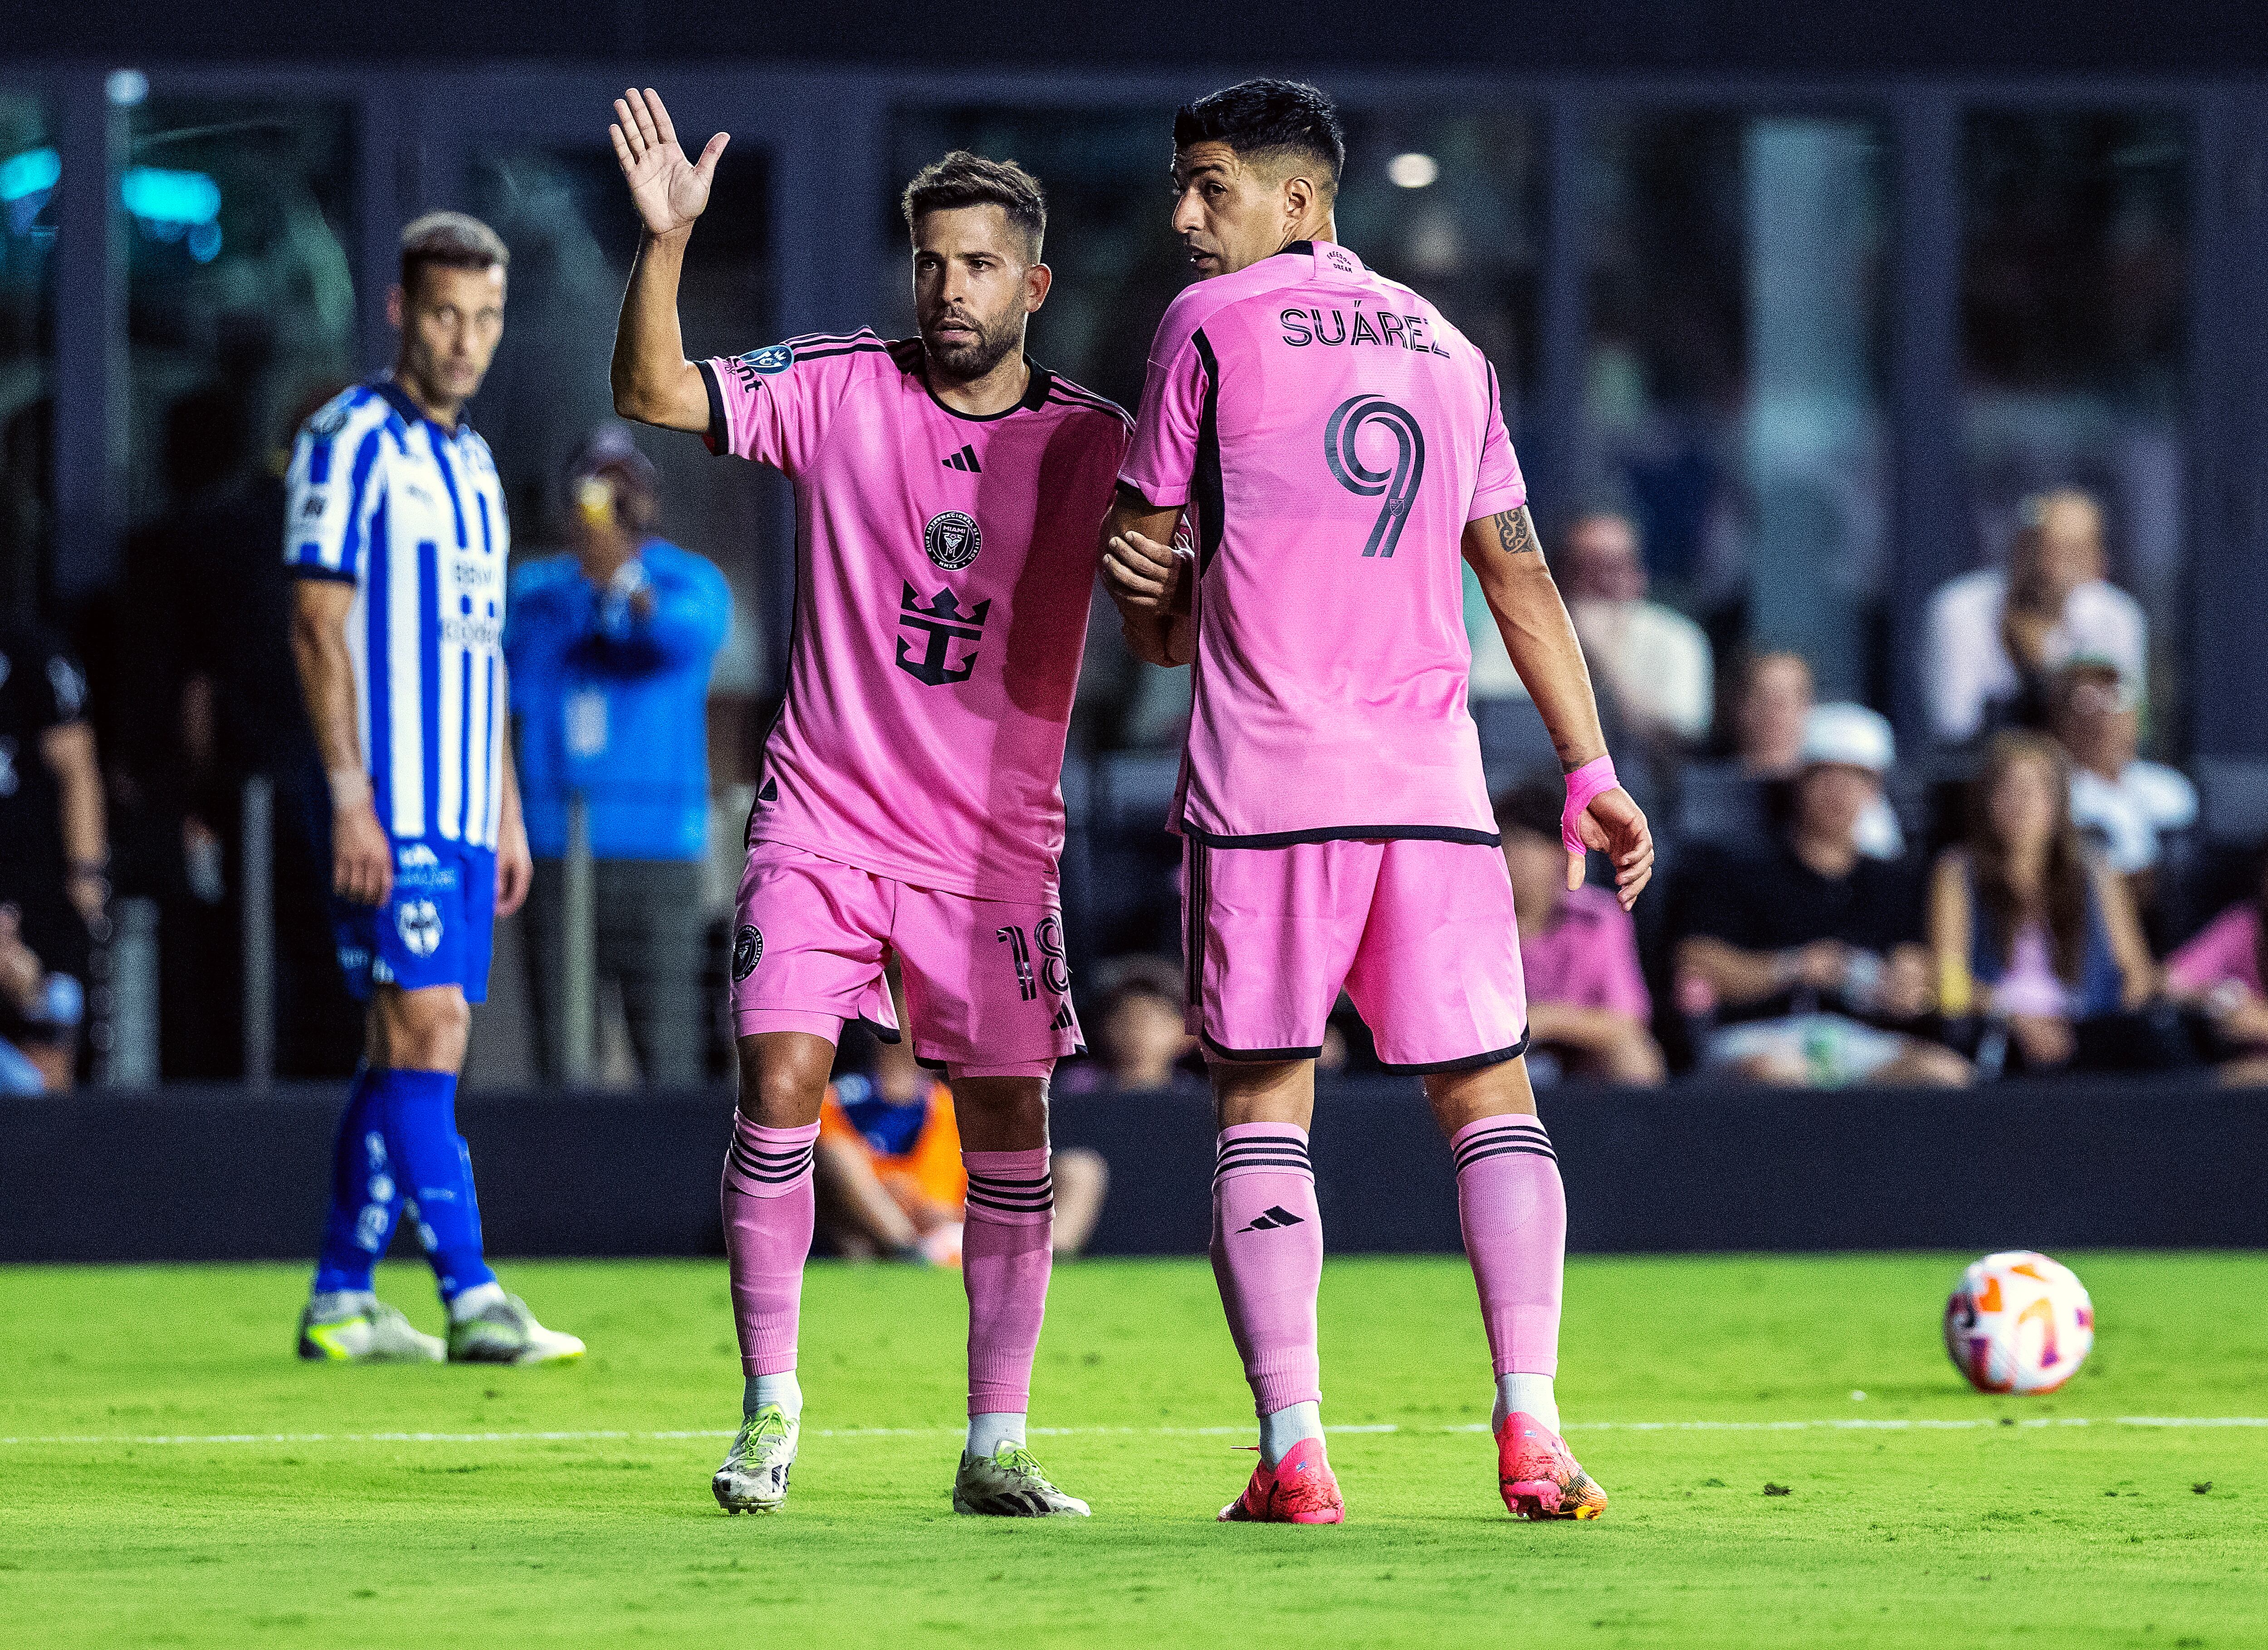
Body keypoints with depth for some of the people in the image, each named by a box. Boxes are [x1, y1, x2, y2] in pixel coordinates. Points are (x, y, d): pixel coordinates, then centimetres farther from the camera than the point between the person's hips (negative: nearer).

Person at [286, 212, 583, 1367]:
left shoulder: (473, 461, 18)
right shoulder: (352, 441, -6)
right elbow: (318, 625, -11)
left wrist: (507, 814, 19)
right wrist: (350, 796, -17)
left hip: (464, 814, 8)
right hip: (390, 811, -8)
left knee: (405, 1052, 7)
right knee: (426, 1031, -12)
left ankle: (341, 1299, 13)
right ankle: (472, 1300, -16)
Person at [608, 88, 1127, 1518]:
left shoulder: (1093, 446, 0)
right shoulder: (836, 390, -1)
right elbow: (655, 394, -7)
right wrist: (667, 241, -20)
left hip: (995, 844, 1)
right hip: (822, 819, -1)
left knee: (1010, 1131, 0)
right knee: (779, 1090, -11)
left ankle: (997, 1447, 10)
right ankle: (771, 1405, 3)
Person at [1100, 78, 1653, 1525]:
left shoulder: (1212, 323, 2)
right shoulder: (1446, 347, 16)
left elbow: (1146, 561, 4)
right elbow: (1520, 575, 17)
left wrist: (1156, 611, 24)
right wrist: (1592, 776, 18)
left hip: (1263, 782, -3)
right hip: (1433, 781, 3)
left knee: (1264, 1108, 2)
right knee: (1491, 1099, 7)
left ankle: (1294, 1450, -7)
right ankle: (1530, 1427, -7)